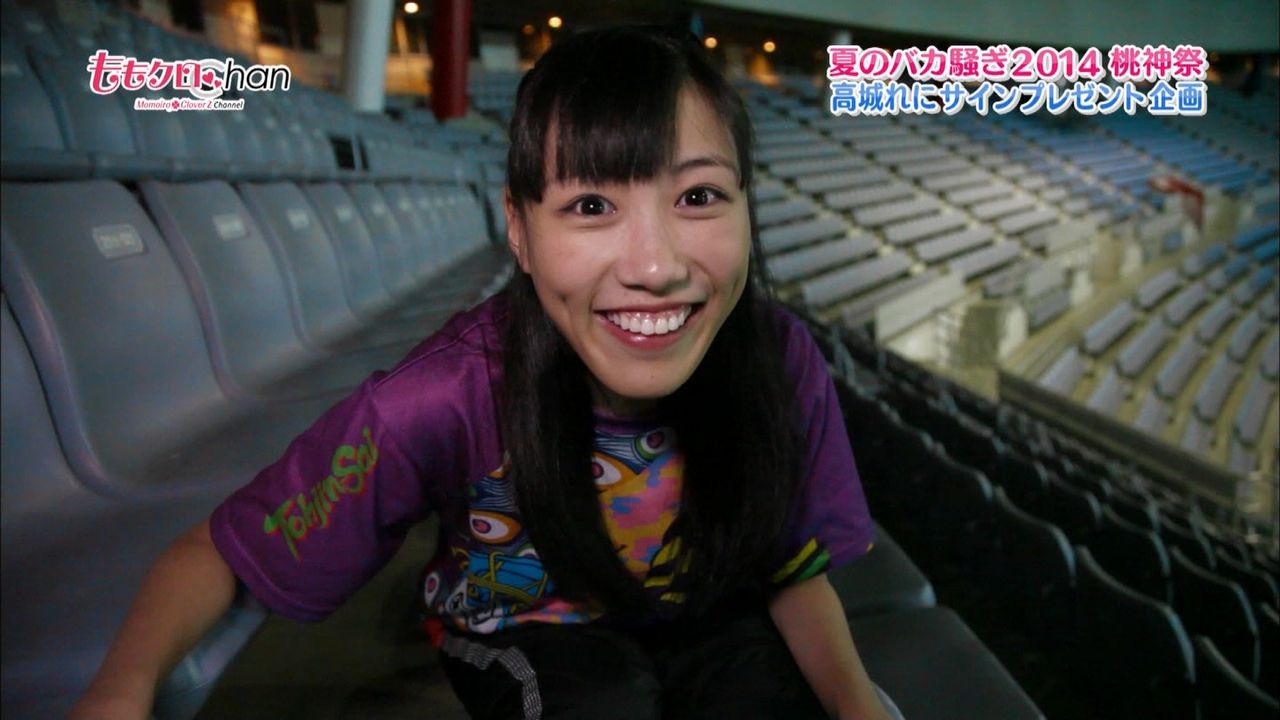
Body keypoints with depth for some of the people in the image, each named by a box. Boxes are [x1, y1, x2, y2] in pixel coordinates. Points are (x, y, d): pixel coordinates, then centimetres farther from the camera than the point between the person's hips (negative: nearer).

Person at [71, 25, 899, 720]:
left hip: (702, 617, 3)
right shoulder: (452, 398, -33)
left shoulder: (782, 361, -26)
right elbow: (217, 551, -21)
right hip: (520, 630, -2)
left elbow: (796, 570, -9)